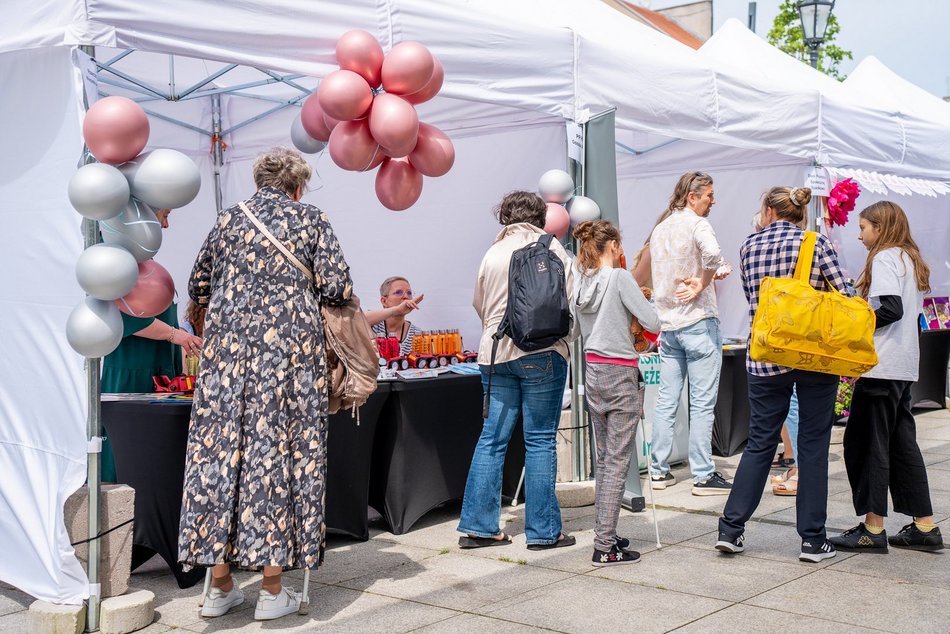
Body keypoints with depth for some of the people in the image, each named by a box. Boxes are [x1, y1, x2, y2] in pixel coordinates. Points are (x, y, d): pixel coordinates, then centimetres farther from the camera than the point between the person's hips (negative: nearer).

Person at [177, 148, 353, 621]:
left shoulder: (228, 219, 11)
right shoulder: (311, 219, 4)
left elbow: (197, 288, 16)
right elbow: (337, 288, -3)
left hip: (228, 349, 3)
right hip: (289, 347, -2)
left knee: (222, 450, 6)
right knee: (279, 455, 2)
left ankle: (219, 585, 12)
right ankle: (272, 590, 5)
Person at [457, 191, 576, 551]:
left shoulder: (492, 253, 10)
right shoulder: (551, 248, 1)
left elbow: (479, 305, 18)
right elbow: (570, 301, 1)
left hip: (495, 352, 4)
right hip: (542, 352, -3)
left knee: (492, 438, 7)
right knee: (540, 440, 1)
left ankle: (478, 526, 9)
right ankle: (542, 531, 5)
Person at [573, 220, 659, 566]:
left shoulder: (582, 283, 7)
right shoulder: (619, 278, -12)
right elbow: (652, 322, -13)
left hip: (593, 370, 7)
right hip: (621, 373, -7)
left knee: (603, 459, 15)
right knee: (617, 462, -3)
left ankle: (604, 535, 22)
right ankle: (605, 547, -3)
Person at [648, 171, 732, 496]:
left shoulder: (659, 229, 15)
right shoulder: (696, 223, -10)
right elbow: (712, 253, -30)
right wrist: (702, 285, -16)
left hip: (668, 324, 7)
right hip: (698, 322, -7)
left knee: (666, 401, 11)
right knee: (703, 403, -3)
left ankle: (659, 470, 15)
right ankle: (703, 475, 0)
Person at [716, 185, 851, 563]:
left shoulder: (749, 247, 5)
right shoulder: (816, 243, -2)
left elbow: (752, 301, 10)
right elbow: (846, 296, -8)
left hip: (766, 358, 2)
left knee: (760, 443, 11)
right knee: (813, 445, 6)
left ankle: (731, 528, 11)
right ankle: (813, 539, 10)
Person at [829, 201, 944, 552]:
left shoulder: (884, 258, -9)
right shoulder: (911, 259, 18)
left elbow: (891, 309, -21)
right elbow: (907, 311, 17)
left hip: (882, 365, -9)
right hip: (905, 366, 9)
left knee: (866, 441, -3)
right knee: (902, 442, 13)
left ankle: (873, 529, 1)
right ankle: (925, 527, 16)